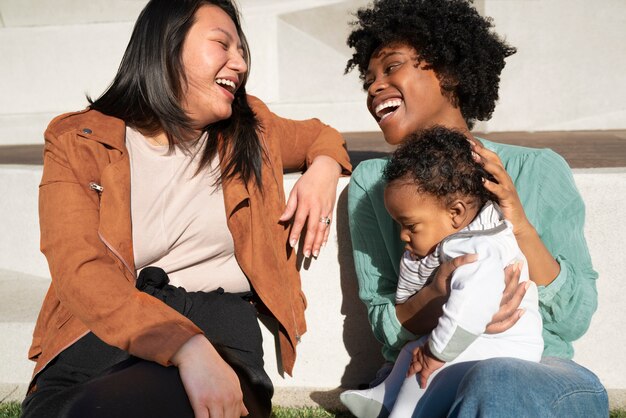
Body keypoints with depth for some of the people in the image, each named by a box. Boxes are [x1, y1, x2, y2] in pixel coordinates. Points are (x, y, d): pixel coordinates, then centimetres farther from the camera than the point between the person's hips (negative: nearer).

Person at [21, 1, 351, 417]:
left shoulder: (251, 130, 15)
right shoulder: (77, 142, 3)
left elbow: (319, 134, 36)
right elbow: (81, 271, -12)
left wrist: (323, 168, 9)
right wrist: (185, 346, -29)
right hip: (106, 329, -1)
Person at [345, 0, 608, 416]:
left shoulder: (539, 170, -1)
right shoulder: (371, 182, 3)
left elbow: (575, 320, -2)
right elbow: (384, 324, 2)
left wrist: (521, 227, -18)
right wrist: (437, 297, -20)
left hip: (539, 370, 0)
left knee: (499, 384, -35)